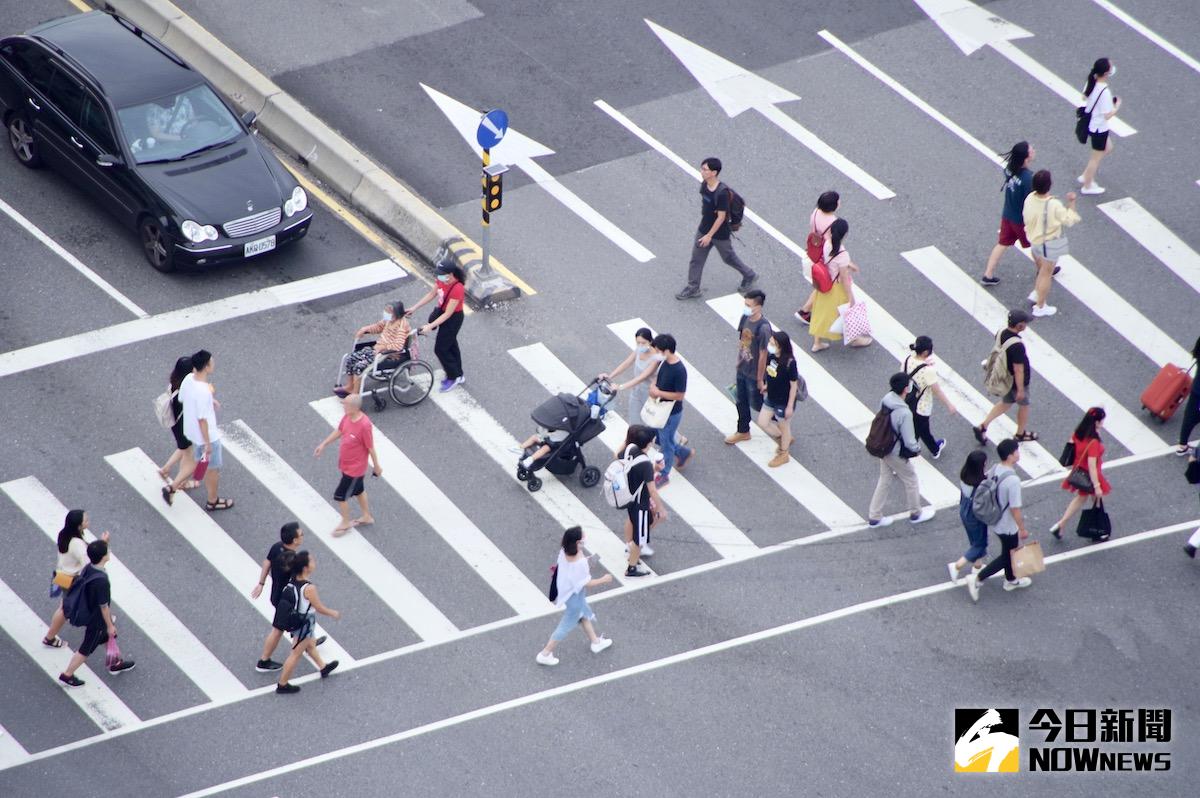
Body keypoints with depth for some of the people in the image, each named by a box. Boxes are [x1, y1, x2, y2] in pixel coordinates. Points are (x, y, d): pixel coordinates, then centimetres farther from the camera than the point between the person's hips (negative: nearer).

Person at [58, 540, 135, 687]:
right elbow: (103, 607, -27)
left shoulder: (87, 568, -13)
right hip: (96, 621, -8)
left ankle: (115, 664, 49)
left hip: (88, 612, 8)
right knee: (86, 650, 12)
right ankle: (67, 675, 28)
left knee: (110, 636, 29)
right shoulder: (101, 581, -38)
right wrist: (110, 625, -12)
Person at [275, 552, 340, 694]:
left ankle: (323, 667, 54)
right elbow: (319, 608, -22)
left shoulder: (293, 580, -10)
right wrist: (333, 613, -3)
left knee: (310, 645, 30)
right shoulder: (309, 588, -33)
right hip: (304, 624, -8)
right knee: (296, 654, 9)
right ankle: (282, 685, 21)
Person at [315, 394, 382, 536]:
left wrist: (376, 466, -9)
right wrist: (324, 444, 10)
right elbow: (339, 431, 9)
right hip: (346, 464, 8)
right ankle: (367, 517, 47)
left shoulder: (364, 425, -33)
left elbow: (371, 448, -21)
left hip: (354, 468, -8)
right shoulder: (347, 417, -11)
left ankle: (345, 524, 27)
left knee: (339, 495, 4)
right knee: (358, 490, 26)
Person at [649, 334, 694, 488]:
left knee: (666, 443, 10)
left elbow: (679, 396, -26)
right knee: (657, 438, 23)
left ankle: (664, 475, 29)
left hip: (672, 413, -8)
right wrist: (653, 387, -8)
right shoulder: (664, 362, -6)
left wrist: (659, 393, -23)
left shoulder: (679, 371, -31)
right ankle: (684, 452, 44)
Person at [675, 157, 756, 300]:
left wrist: (709, 235, -21)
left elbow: (721, 217, -25)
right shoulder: (704, 185, -7)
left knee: (729, 258, 14)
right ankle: (693, 288, 24)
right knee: (696, 258, 11)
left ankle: (749, 276, 39)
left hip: (720, 233, -7)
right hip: (704, 228, 7)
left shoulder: (722, 193, -32)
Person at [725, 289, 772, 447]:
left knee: (757, 404, 12)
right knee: (741, 402, 21)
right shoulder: (745, 318, -8)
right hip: (742, 369, 7)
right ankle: (743, 431, 40)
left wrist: (760, 379, -17)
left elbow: (763, 354, -24)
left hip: (754, 373, -7)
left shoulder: (763, 327, -31)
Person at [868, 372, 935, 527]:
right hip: (896, 454, -7)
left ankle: (874, 516, 32)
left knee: (885, 480, 24)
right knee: (911, 480, 18)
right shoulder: (904, 413, -33)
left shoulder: (886, 399, -11)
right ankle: (916, 514, 38)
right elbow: (909, 441, -26)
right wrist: (917, 448, -2)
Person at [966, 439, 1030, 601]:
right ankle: (977, 579, 10)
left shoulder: (994, 470, -7)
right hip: (1008, 526, -8)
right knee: (1006, 557, 12)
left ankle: (1011, 580, 46)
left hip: (994, 521, 8)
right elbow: (1015, 509, -27)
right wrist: (1023, 529, -12)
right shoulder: (1012, 480, -33)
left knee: (1009, 552, 27)